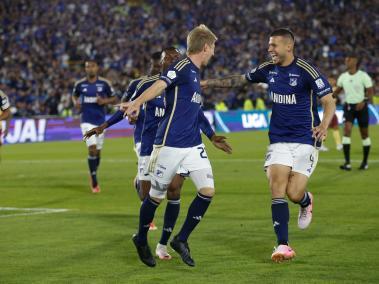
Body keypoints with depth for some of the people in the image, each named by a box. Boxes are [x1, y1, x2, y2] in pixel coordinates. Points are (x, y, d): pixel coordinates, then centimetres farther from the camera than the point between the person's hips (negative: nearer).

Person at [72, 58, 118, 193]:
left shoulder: (104, 83, -3)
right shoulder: (80, 84, 0)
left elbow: (114, 99, 5)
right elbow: (74, 95, 18)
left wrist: (105, 101, -15)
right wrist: (75, 103, -4)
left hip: (100, 121, 2)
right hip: (86, 121, -1)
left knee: (98, 151, 9)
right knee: (92, 148, -15)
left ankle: (93, 176, 34)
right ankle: (94, 182, -7)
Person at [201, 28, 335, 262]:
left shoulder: (306, 71, -12)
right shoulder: (268, 69, 5)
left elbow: (329, 101, -14)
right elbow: (240, 80, 22)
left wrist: (324, 125, -33)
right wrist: (209, 83, 21)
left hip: (305, 140, -4)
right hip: (279, 140, 4)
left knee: (294, 194, -8)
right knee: (277, 189, -13)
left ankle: (306, 200, 31)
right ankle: (283, 246, -12)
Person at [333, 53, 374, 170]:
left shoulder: (363, 76, -9)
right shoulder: (343, 77, 3)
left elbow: (370, 92, -9)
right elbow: (337, 90, 16)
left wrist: (364, 101, -25)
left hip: (361, 107, -2)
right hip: (349, 106, 3)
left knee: (364, 134, 8)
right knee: (347, 130, -15)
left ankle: (365, 162, 24)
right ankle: (347, 163, -19)